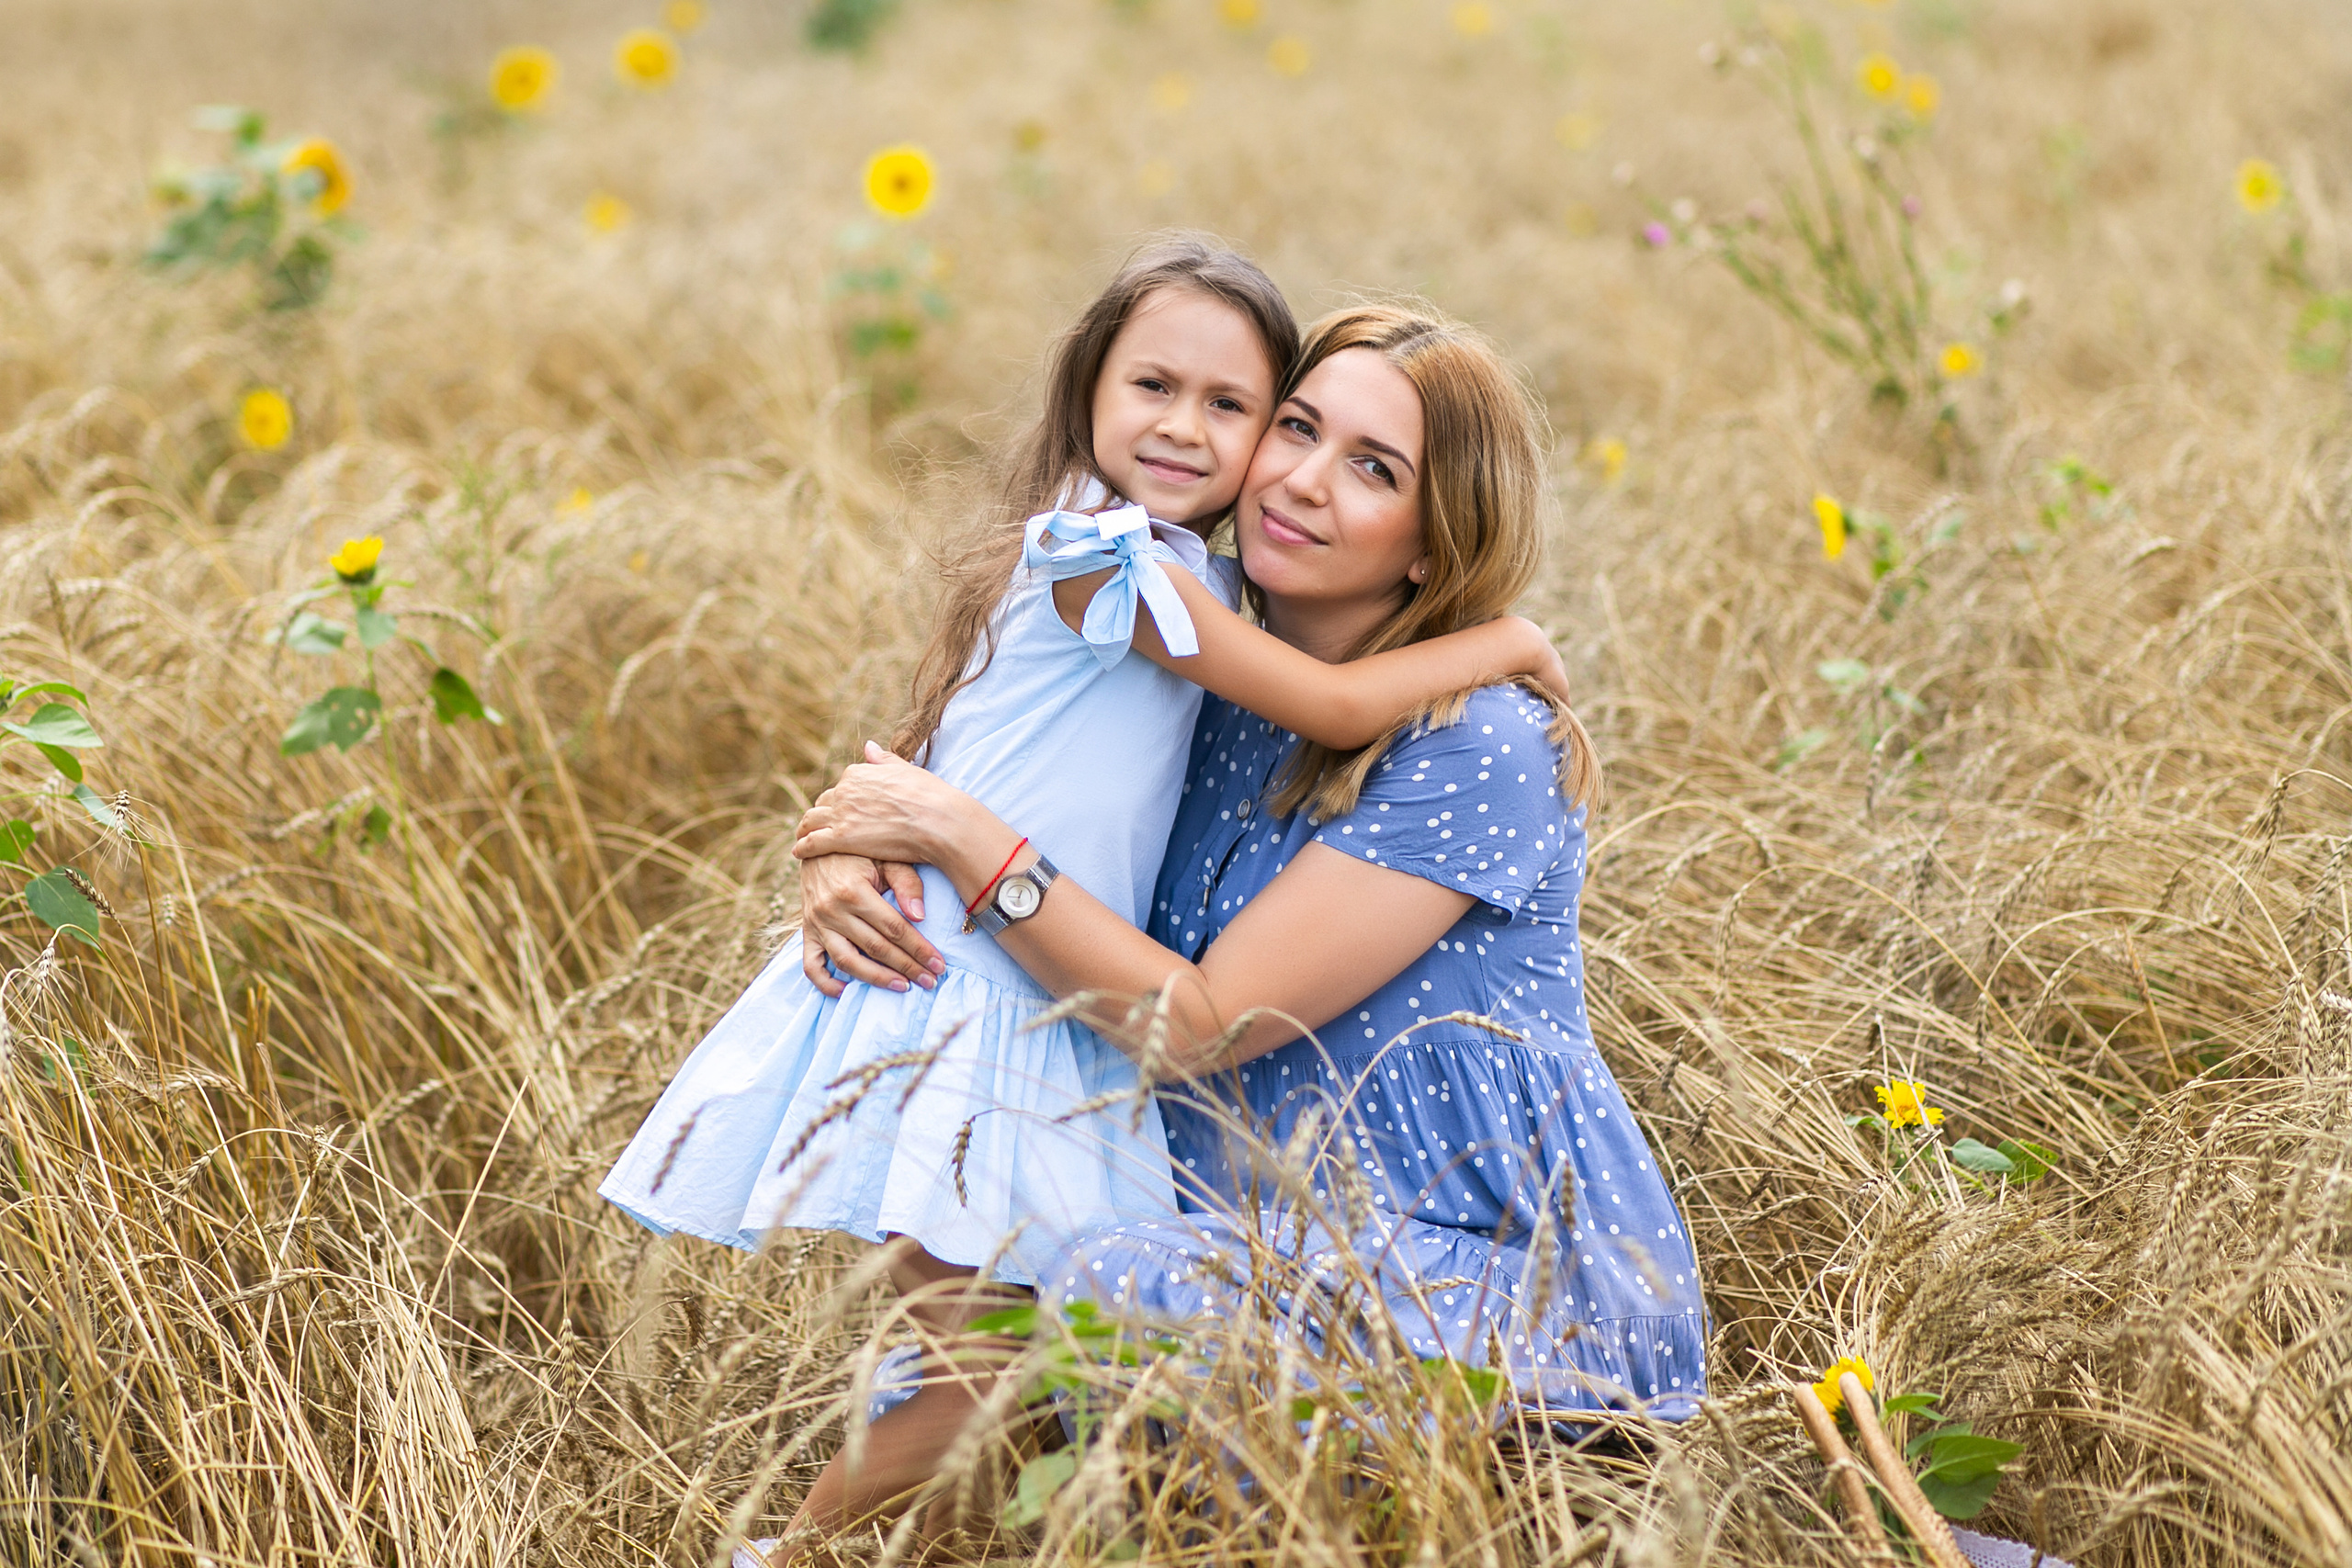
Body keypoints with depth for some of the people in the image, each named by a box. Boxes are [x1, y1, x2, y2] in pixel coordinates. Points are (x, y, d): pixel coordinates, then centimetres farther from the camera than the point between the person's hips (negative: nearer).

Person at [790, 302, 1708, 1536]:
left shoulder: (1479, 750, -17)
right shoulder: (1210, 704, 4)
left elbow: (1203, 1024, -19)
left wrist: (961, 837, -21)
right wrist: (857, 879, -10)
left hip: (1526, 1285, -7)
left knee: (1119, 1289, -29)